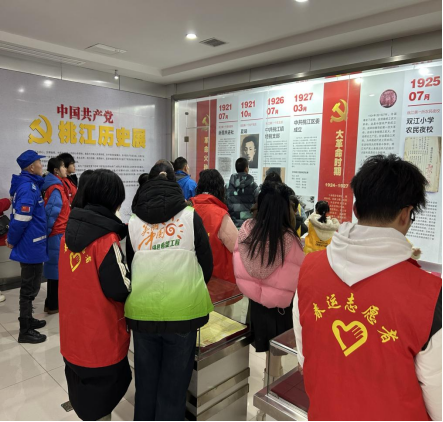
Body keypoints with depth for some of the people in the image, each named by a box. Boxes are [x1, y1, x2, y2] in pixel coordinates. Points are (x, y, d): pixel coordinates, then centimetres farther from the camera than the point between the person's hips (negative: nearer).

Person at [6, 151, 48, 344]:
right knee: (29, 288, 1)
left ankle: (27, 320, 36)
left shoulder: (29, 184, 10)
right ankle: (25, 331, 13)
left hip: (31, 244, 10)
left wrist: (12, 238, 14)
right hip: (31, 245, -10)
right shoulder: (28, 187, -21)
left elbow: (21, 217, 15)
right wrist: (13, 241, -11)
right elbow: (21, 219, -26)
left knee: (30, 286, 21)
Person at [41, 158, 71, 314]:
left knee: (55, 267, 16)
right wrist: (49, 231, -9)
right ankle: (53, 305, 11)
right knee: (57, 268, 0)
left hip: (56, 233, 9)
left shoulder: (54, 186, 13)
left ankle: (52, 302, 28)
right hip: (58, 234, -9)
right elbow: (51, 213, -20)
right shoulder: (56, 189, -16)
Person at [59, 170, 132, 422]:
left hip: (73, 332, 7)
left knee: (83, 391, 25)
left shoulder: (71, 231, -1)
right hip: (101, 337, -7)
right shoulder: (108, 239, -22)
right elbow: (120, 289, -19)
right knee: (100, 398, 13)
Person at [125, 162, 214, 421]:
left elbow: (128, 266, 17)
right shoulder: (190, 216, 3)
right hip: (183, 309, -2)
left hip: (142, 310, 3)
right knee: (173, 386, 11)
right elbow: (207, 262, 6)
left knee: (146, 383, 20)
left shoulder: (133, 222, 8)